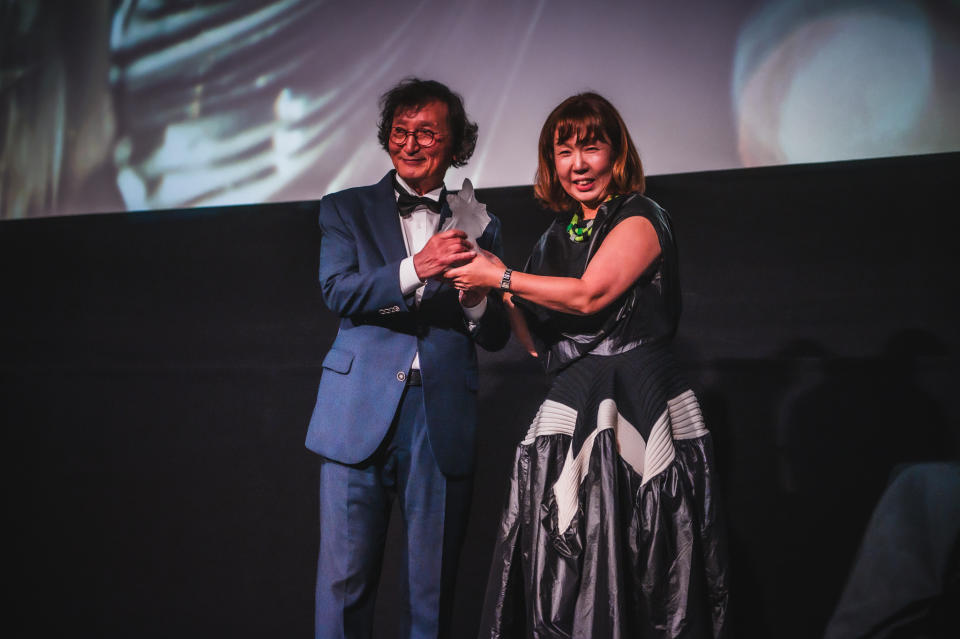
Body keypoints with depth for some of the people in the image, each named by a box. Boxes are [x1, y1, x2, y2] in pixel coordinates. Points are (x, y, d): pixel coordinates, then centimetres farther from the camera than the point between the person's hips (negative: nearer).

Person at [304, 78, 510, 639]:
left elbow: (497, 337, 10)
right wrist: (416, 268, -20)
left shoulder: (478, 225, 14)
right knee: (345, 578, -1)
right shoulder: (346, 209, 12)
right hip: (362, 414, -1)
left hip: (443, 421, 1)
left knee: (433, 589, 7)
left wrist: (475, 294, -12)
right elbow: (337, 291, -6)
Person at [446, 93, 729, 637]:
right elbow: (539, 344, 18)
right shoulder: (557, 237, 18)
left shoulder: (640, 219, -1)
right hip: (571, 412, 6)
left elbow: (589, 294, -17)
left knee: (631, 568, -5)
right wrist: (505, 295, 3)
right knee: (560, 578, 1)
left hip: (641, 405, -6)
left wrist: (500, 276, -8)